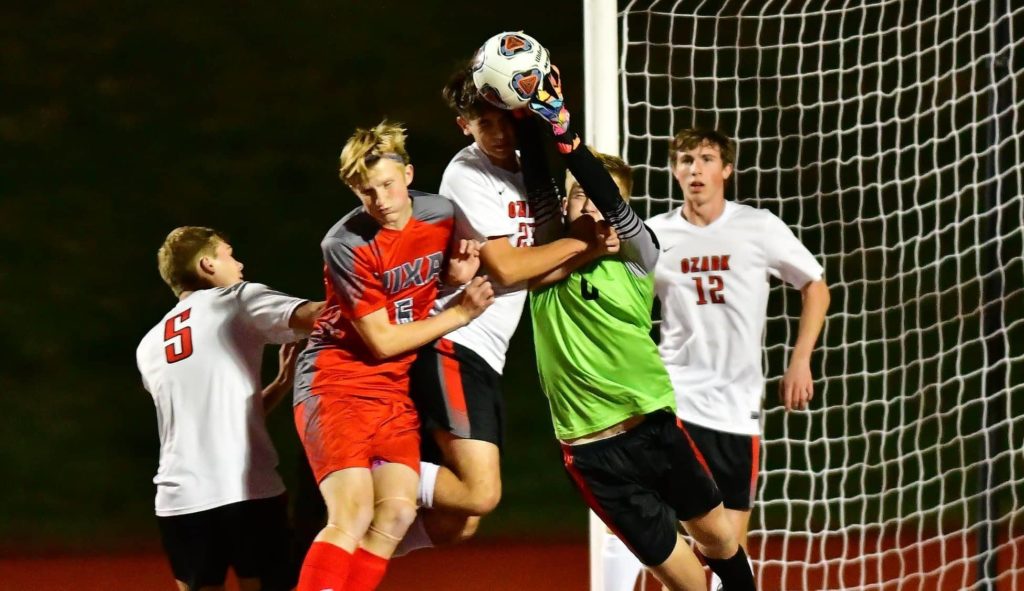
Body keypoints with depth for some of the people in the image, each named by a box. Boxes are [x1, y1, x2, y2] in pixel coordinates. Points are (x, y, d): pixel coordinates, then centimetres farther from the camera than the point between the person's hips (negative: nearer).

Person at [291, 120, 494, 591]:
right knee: (353, 515, -21)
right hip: (336, 382, -6)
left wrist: (458, 275, -2)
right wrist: (461, 313, -8)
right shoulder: (346, 246, -18)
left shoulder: (441, 214, -1)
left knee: (396, 512, -10)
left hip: (395, 388, 6)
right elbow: (382, 340, -14)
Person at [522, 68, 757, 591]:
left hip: (654, 426, 0)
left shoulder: (635, 259, -2)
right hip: (590, 449, 0)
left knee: (717, 537, 11)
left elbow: (611, 202, -18)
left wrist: (561, 128, -29)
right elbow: (537, 185, -8)